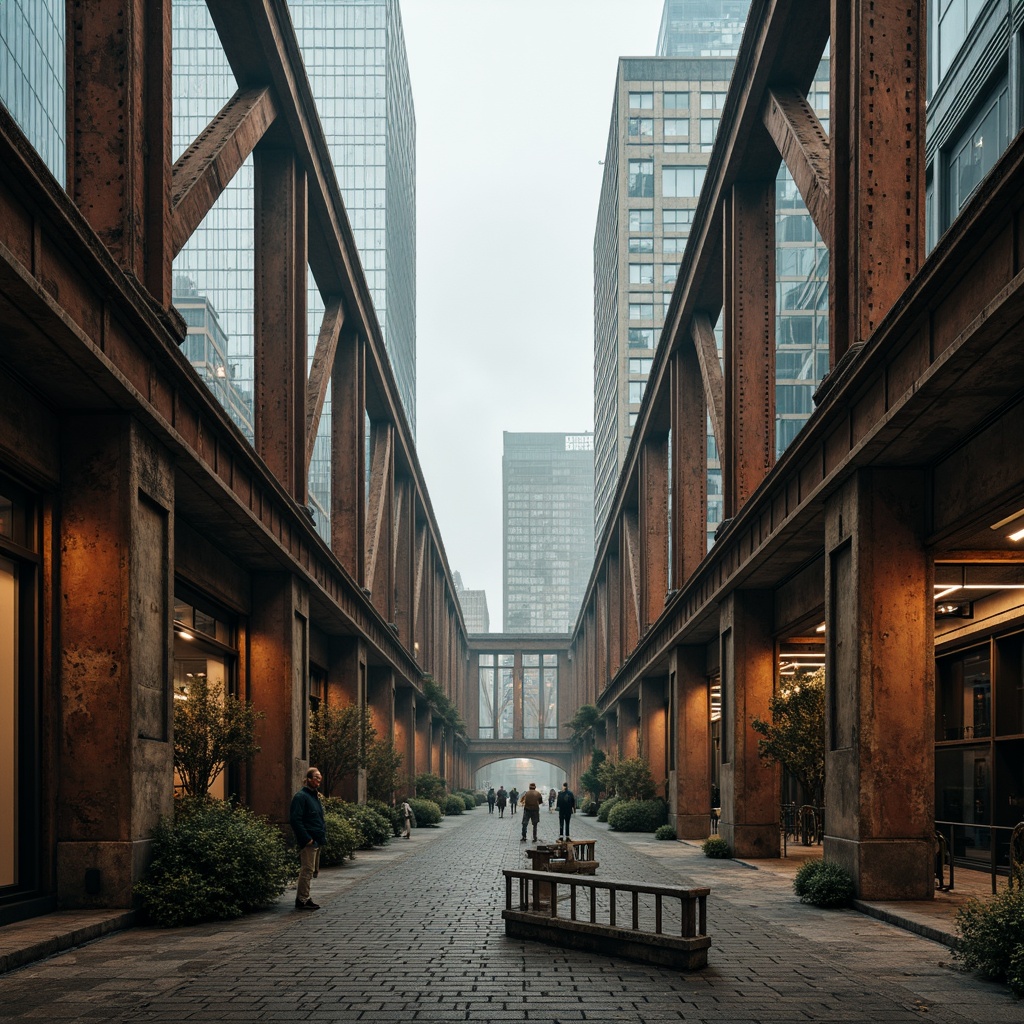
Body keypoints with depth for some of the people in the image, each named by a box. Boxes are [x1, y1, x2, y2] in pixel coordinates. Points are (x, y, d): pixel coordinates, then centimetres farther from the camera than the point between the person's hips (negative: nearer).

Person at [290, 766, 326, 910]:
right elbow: (296, 820, -18)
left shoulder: (315, 796, 19)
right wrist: (307, 839, -21)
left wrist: (323, 835, 15)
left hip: (316, 841, 10)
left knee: (310, 871, 13)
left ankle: (304, 899, 19)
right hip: (308, 842, -10)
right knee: (307, 870, -9)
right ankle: (302, 901, -5)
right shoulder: (301, 796, -11)